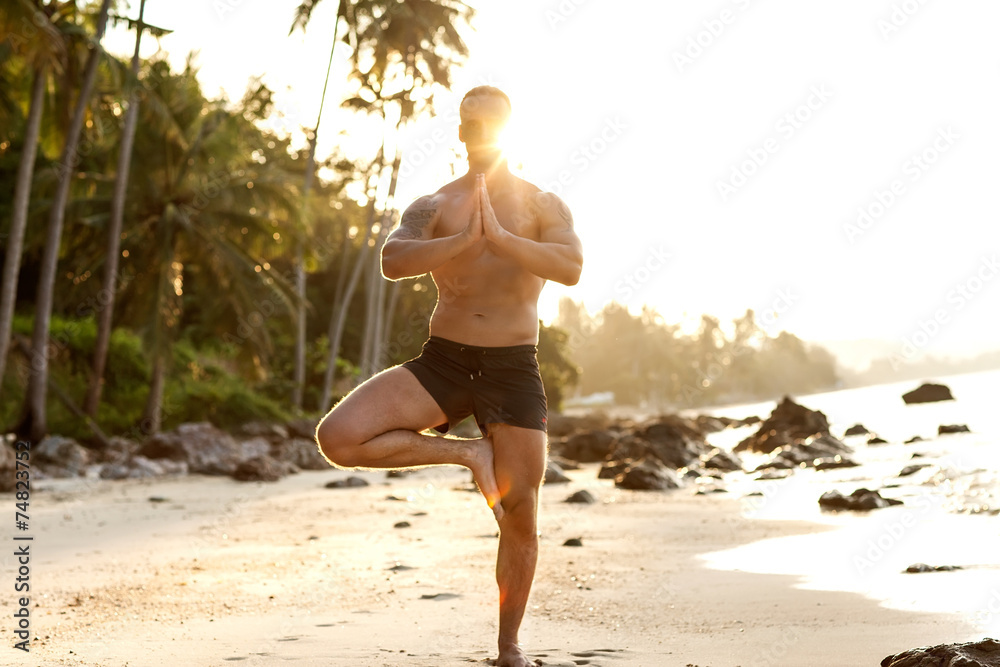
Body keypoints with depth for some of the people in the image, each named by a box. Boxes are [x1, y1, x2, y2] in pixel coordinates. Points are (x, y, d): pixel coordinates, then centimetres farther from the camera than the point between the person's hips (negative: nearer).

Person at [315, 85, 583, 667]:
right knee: (338, 438, -19)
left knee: (520, 513, -1)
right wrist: (464, 241, -27)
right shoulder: (434, 207, 6)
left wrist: (500, 238, -25)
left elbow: (571, 267, -15)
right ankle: (465, 453, 0)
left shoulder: (543, 205, 6)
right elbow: (393, 261, -15)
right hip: (443, 361, 1)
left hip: (513, 369, -1)